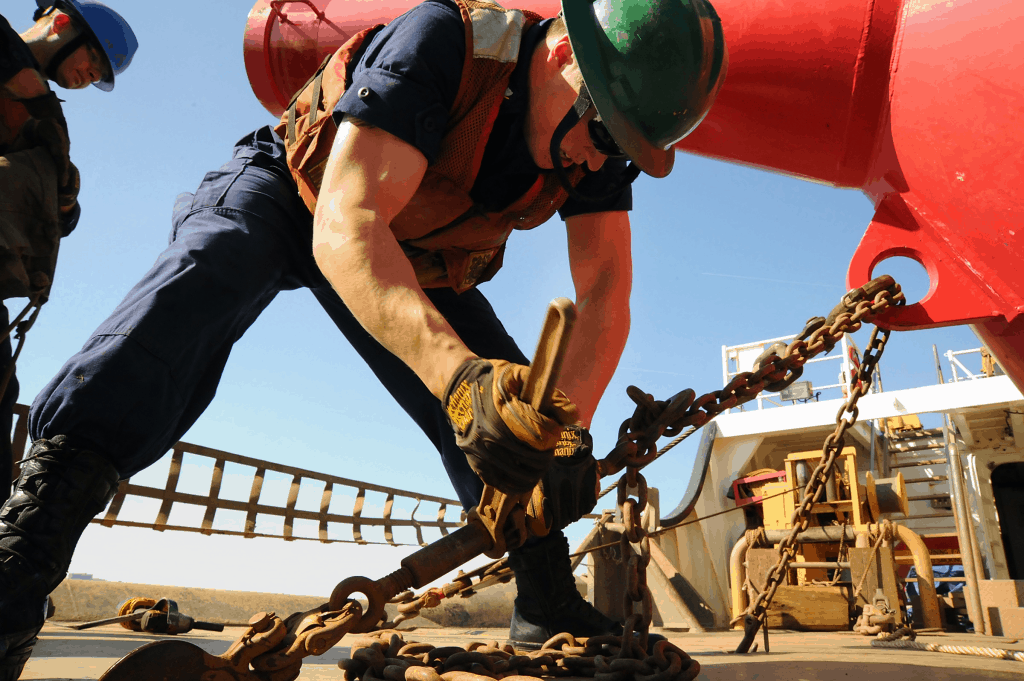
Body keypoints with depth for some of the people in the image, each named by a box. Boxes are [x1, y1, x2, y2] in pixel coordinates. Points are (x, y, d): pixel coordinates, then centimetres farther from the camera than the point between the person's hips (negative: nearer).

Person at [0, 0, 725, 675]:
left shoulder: (600, 144, -17)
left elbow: (606, 294, -23)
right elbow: (345, 229, -46)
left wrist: (568, 423, -42)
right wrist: (457, 374, -61)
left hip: (416, 255, 4)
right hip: (291, 191, -4)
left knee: (507, 402, -8)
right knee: (204, 276, -37)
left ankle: (548, 608, 5)